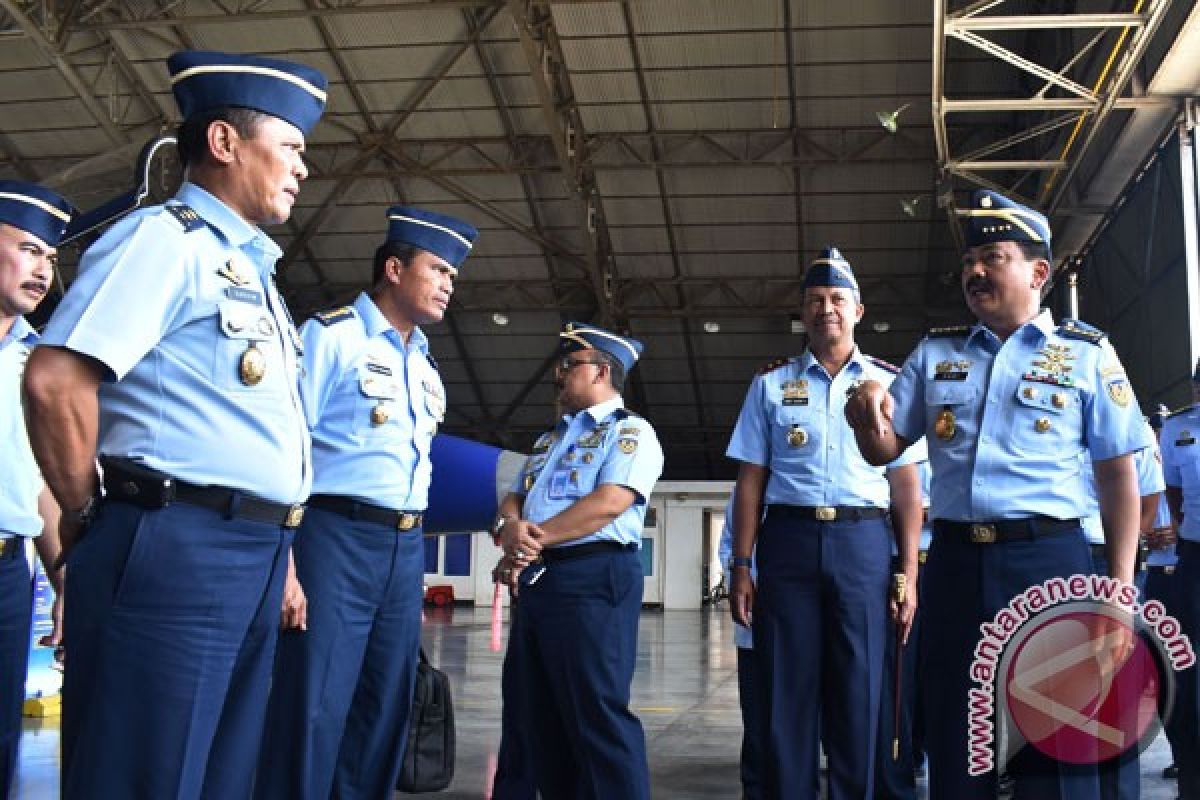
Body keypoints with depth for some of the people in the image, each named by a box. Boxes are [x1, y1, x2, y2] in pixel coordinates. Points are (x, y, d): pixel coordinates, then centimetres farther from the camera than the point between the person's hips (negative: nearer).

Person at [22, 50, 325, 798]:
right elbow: (56, 380, -17)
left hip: (252, 557, 9)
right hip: (177, 548, -9)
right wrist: (90, 520, -7)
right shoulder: (164, 237, -6)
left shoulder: (252, 270, 23)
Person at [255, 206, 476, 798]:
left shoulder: (426, 366, 19)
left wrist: (414, 558, 18)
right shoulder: (330, 336, -3)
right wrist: (284, 562, -17)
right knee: (313, 712, -6)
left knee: (383, 713, 11)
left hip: (406, 550, 7)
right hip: (336, 539, -7)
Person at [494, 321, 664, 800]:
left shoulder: (630, 431, -2)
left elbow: (609, 502, -16)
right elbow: (514, 498, 18)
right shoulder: (549, 440, 25)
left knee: (597, 716, -11)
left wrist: (538, 536, -14)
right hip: (536, 580, 9)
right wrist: (510, 528, -6)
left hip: (592, 577, -9)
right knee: (539, 718, 11)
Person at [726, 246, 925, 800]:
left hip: (864, 542, 0)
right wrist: (741, 566, 1)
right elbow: (751, 481, 8)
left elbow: (906, 486, 7)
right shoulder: (770, 384, 11)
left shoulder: (888, 383, 10)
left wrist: (908, 574, 0)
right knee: (786, 692, 3)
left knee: (859, 696, 3)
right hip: (788, 540, 0)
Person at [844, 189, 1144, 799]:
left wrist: (1120, 587, -7)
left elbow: (1117, 476, 1)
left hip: (1049, 559, -3)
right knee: (953, 747, 11)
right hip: (954, 562, 3)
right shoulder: (934, 353, 13)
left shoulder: (1087, 353, 3)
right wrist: (866, 412, -9)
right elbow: (884, 451, 14)